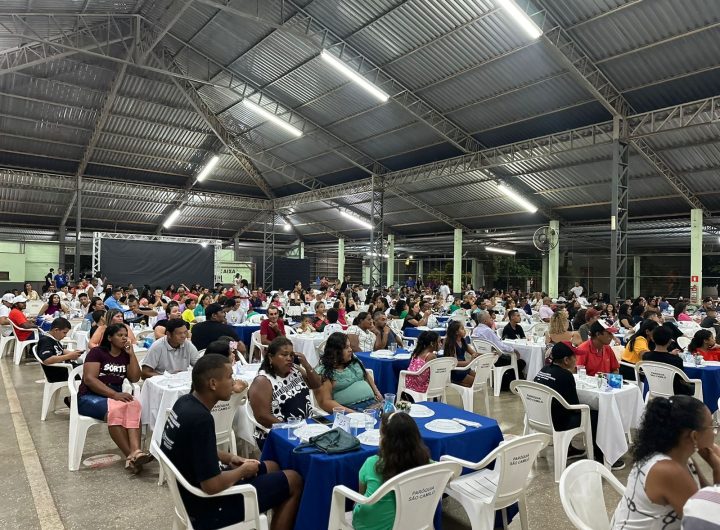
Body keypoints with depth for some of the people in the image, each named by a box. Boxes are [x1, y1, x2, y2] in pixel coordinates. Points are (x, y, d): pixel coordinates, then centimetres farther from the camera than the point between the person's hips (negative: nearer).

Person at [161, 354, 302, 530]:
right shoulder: (200, 419, -32)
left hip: (192, 493, 9)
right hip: (207, 505, -9)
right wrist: (243, 471, -13)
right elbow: (212, 486, -31)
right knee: (293, 481, 1)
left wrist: (229, 458, 5)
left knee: (271, 467, 23)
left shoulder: (185, 402, -3)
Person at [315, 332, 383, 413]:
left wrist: (376, 392, 13)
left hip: (372, 402, 6)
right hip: (350, 409, -6)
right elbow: (325, 402, -11)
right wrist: (351, 412, -20)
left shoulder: (354, 361, 16)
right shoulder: (323, 372, -5)